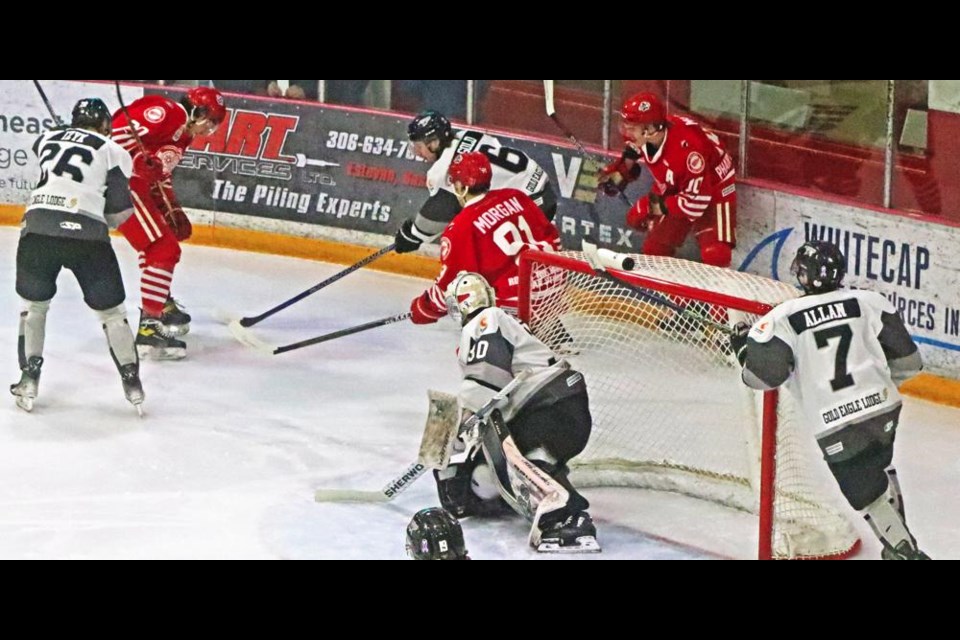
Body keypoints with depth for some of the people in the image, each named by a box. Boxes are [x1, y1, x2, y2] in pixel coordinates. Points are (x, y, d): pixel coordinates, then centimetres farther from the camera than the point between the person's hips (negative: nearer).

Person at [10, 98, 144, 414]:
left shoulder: (47, 139, 20)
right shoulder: (113, 151, 11)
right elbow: (119, 209, 6)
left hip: (38, 226, 2)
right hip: (86, 233, -2)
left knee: (33, 303, 22)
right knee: (111, 310, 13)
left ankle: (29, 380, 16)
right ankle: (132, 382, 12)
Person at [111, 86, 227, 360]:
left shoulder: (182, 135, 20)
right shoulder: (169, 112, -12)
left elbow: (162, 176, 26)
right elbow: (120, 127, -22)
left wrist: (172, 209, 17)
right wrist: (141, 159, -30)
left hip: (135, 184, 11)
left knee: (171, 232, 30)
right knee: (165, 249, -14)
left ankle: (160, 302, 46)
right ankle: (149, 327, -17)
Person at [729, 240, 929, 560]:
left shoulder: (784, 317, -7)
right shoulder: (868, 302, 3)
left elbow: (765, 374, -8)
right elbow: (906, 360, 5)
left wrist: (744, 349, 12)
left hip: (835, 427, -5)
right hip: (884, 409, 5)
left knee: (865, 490, 10)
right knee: (879, 468, 30)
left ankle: (904, 549, 7)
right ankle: (900, 539, 39)